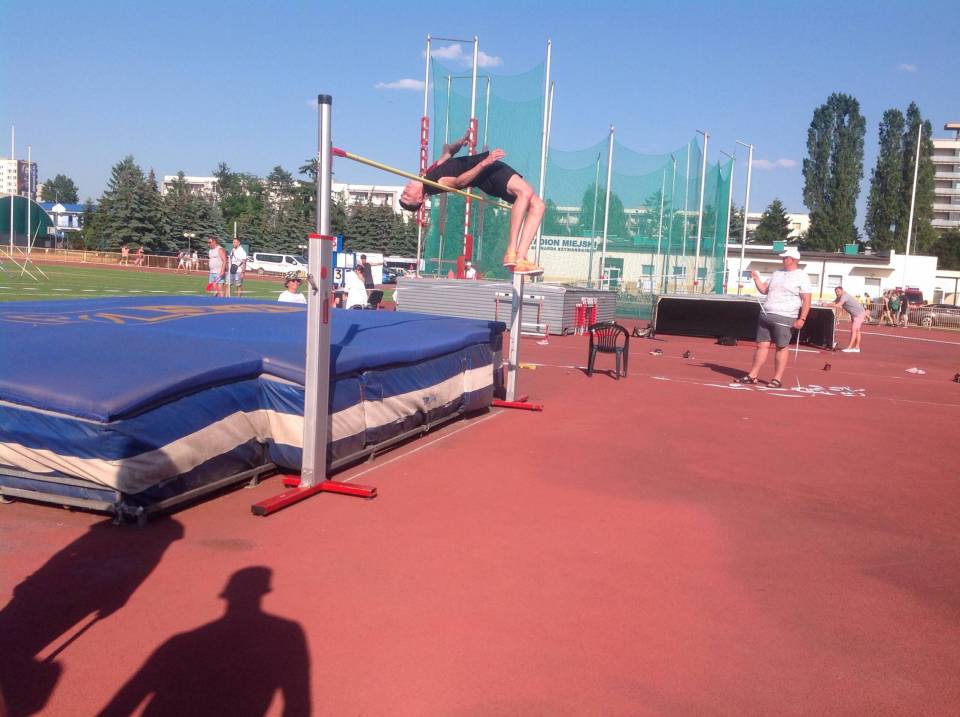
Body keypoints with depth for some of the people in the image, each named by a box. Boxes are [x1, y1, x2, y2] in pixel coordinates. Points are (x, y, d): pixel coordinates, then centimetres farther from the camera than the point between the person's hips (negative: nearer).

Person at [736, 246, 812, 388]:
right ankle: (752, 376, 11)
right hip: (765, 314, 7)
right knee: (762, 345, 7)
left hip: (783, 317, -7)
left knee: (782, 347, -1)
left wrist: (802, 319, -15)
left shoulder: (801, 277, -4)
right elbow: (764, 290, 19)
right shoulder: (777, 274, 17)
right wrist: (756, 279, 4)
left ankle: (777, 379, 5)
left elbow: (807, 300, -9)